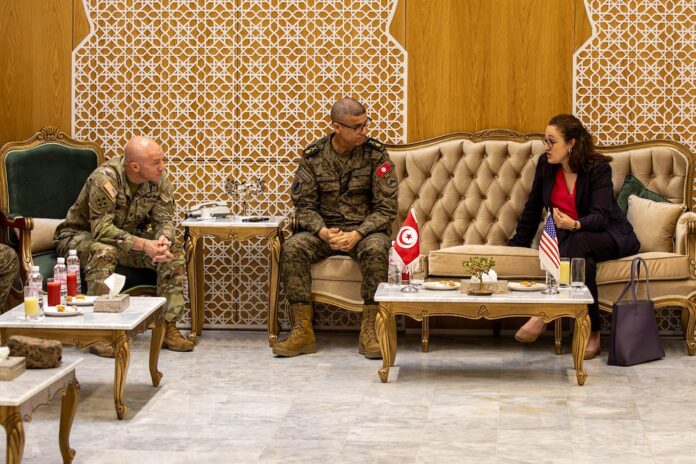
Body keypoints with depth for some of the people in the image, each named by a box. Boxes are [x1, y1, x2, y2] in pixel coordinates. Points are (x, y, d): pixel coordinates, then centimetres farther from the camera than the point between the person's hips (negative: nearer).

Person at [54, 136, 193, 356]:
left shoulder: (158, 179, -12)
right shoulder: (106, 178, -31)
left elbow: (164, 219, -8)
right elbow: (101, 228, -35)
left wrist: (163, 240, -32)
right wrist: (144, 245, -45)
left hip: (126, 236, 6)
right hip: (80, 235, -6)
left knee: (174, 251, -15)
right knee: (104, 252, -39)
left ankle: (169, 327, -10)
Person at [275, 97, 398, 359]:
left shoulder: (375, 154, -4)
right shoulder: (313, 156, 1)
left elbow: (387, 208, -7)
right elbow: (304, 205, 0)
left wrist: (357, 234, -22)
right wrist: (322, 231, -21)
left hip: (365, 230, -2)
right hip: (324, 230, 2)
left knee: (376, 249, -36)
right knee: (292, 248, -27)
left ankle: (369, 332, -28)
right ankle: (303, 332, -23)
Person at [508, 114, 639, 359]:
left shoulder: (598, 169, -15)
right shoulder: (545, 164, -1)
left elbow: (600, 216, -26)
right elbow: (533, 208, 10)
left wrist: (575, 225, -47)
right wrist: (517, 244, 14)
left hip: (609, 236, -3)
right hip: (570, 238, 3)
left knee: (579, 242, -39)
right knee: (583, 260, -35)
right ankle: (591, 333, -35)